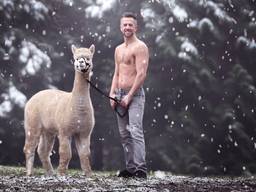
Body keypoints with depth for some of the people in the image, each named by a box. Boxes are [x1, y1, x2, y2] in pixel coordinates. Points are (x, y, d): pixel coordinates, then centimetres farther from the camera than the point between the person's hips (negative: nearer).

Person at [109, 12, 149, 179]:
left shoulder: (140, 47, -8)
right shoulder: (119, 49, 18)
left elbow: (142, 74, -16)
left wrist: (129, 96, -18)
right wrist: (112, 94, 7)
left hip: (135, 94, -8)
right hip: (120, 95, 8)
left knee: (136, 132, -15)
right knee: (124, 134, 7)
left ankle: (141, 169, -19)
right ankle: (131, 168, 11)